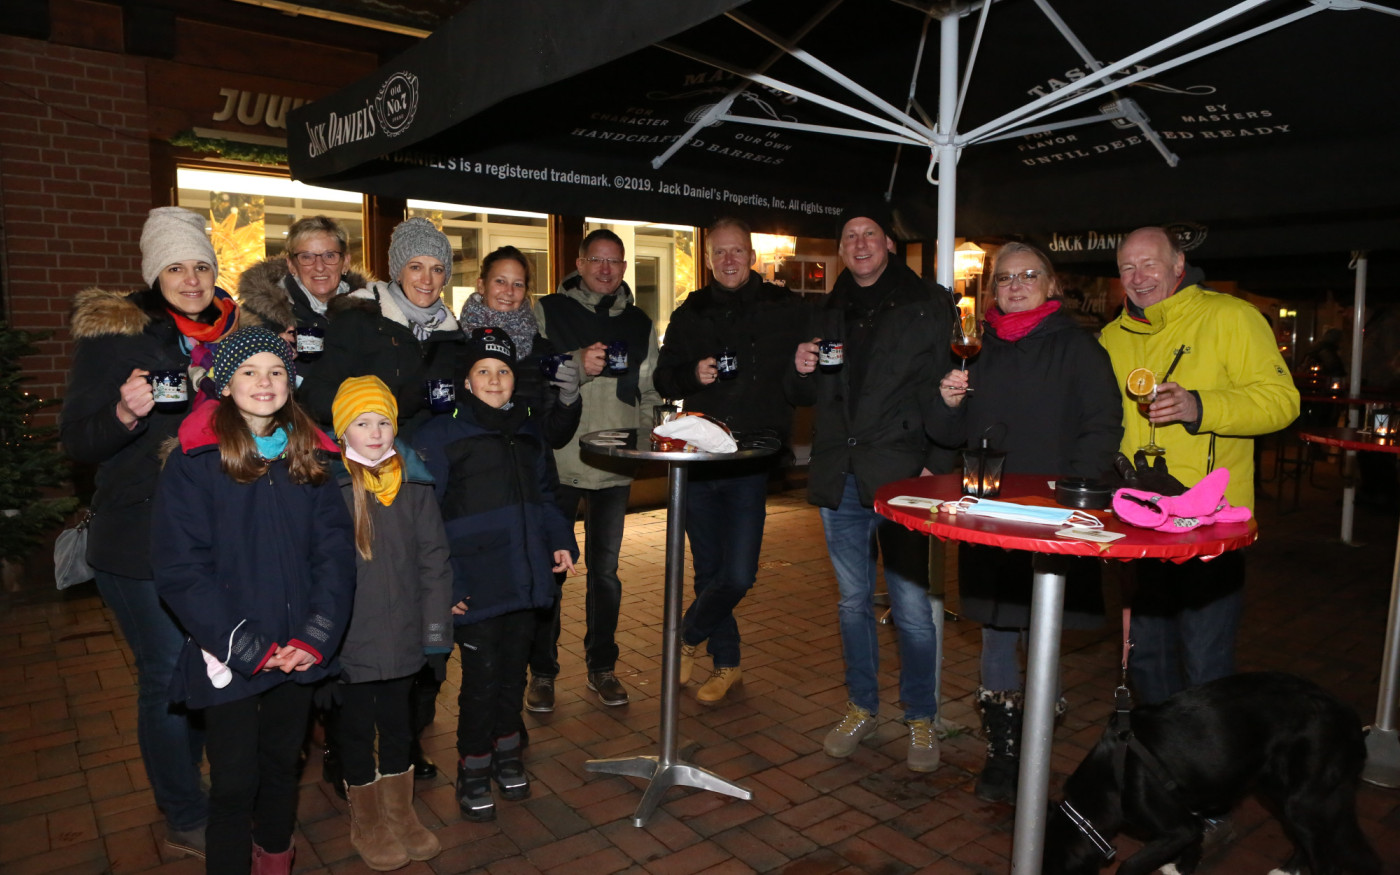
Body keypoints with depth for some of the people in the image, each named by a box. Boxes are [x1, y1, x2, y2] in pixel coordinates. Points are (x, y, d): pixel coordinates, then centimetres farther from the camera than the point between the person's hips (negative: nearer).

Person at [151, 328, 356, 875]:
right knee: (234, 784, 5)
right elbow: (179, 569, -12)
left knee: (283, 767, 19)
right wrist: (249, 648, -15)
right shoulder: (195, 460, -8)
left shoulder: (311, 456, 4)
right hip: (227, 659, -3)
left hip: (298, 653, 4)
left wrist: (316, 638, -11)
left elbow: (336, 552, 0)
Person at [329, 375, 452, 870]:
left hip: (403, 638, 3)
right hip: (351, 640, -3)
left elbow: (434, 559, 1)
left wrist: (437, 633, -1)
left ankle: (400, 812, 41)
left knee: (398, 725, 20)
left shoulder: (414, 483, -2)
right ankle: (366, 824, 36)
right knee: (356, 729, 15)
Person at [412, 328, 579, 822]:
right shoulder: (442, 435, -8)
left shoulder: (528, 432, 12)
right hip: (477, 589, -5)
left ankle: (507, 754, 36)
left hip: (525, 581, 6)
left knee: (514, 672, 17)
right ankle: (473, 773, 22)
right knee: (481, 679, 2)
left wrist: (560, 540, 7)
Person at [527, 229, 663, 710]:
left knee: (605, 570, 12)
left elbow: (650, 392, 15)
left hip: (615, 466, 3)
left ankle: (602, 667, 26)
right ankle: (542, 671, 19)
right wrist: (577, 365, -20)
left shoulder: (639, 322, 11)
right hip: (557, 462, -2)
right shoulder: (548, 313, 1)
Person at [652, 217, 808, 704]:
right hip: (698, 457, 3)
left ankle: (688, 636, 21)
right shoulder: (690, 313, 11)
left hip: (752, 461, -3)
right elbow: (663, 379, 13)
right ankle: (726, 665, 30)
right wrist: (692, 374, -6)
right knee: (708, 569, 11)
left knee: (738, 575, -8)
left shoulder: (786, 310, 5)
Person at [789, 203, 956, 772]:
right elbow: (809, 397, 22)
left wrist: (937, 463, -14)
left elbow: (947, 389, -5)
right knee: (853, 602, 14)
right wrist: (802, 372, -1)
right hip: (840, 479, 5)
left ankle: (920, 718, 19)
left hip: (900, 477, -4)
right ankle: (862, 708, 30)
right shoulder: (829, 313, 16)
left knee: (911, 605, 0)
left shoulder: (928, 304, 1)